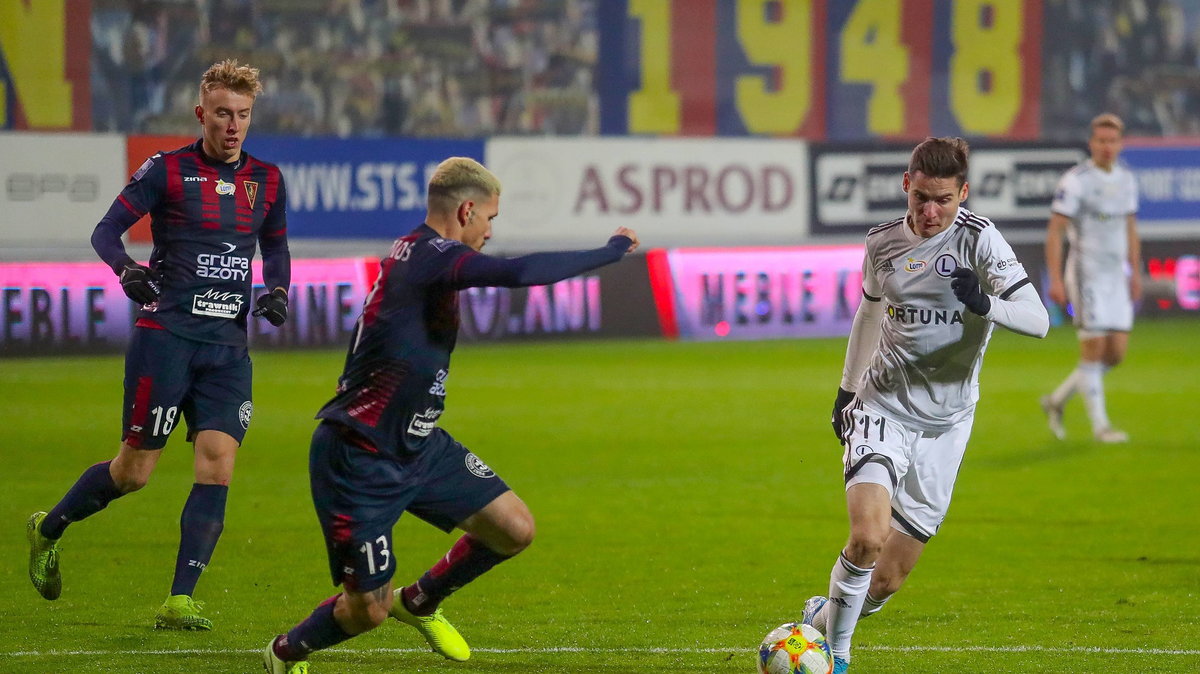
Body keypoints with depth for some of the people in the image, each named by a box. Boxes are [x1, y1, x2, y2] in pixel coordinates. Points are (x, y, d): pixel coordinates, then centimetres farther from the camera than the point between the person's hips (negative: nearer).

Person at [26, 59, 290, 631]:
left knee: (218, 465, -10)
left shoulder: (267, 180, 10)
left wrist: (278, 290, 3)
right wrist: (126, 270, -24)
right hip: (165, 333, -4)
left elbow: (275, 246, 24)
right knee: (134, 470, -1)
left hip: (228, 346, 4)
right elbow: (106, 230, -4)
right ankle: (48, 529, 26)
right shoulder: (168, 170, -4)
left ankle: (180, 601, -8)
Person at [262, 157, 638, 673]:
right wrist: (608, 253, -26)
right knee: (369, 609, -3)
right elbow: (521, 273, -36)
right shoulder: (428, 257, -23)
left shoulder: (418, 255, 7)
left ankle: (420, 602, 27)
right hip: (360, 460, -10)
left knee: (514, 529, 2)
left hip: (417, 446, 10)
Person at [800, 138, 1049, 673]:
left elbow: (1038, 320, -16)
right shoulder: (883, 242, 2)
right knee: (867, 538, -25)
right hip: (882, 408, 1)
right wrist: (847, 388, 27)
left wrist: (985, 304, -35)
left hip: (944, 426, -1)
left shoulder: (978, 240, -9)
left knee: (887, 579, 4)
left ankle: (823, 618, 34)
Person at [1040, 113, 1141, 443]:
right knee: (1094, 350, -7)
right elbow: (1055, 231, -12)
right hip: (1087, 276, -7)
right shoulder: (1076, 181, -11)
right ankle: (1099, 425, 1)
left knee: (1116, 352, 4)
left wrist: (1136, 273, 15)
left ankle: (1057, 401, 19)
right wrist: (1055, 280, -18)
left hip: (1116, 277, 7)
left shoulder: (1126, 180, 10)